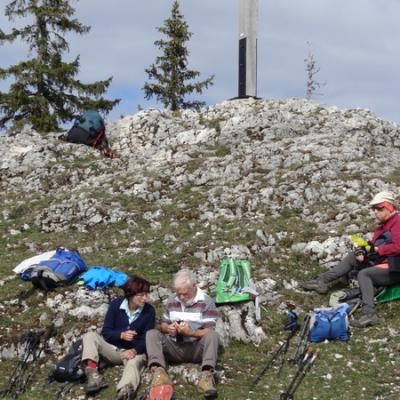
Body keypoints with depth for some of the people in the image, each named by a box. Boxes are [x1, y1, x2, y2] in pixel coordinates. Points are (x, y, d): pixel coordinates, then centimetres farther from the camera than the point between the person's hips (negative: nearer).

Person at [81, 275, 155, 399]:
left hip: (135, 351, -3)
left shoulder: (149, 311, -8)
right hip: (113, 348, 3)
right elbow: (105, 332, -6)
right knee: (90, 336, -21)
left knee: (134, 362, -38)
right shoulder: (115, 304, -6)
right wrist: (121, 334, -27)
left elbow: (148, 338, -8)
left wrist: (135, 350, -29)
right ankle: (93, 374, -42)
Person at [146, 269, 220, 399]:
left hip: (196, 348, -3)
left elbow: (209, 332, -12)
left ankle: (206, 375, -49)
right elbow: (162, 324, 16)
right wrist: (168, 328, -9)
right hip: (174, 348, 4)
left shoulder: (206, 302, -6)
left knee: (213, 335, -32)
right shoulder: (171, 300, 9)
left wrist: (190, 332, -29)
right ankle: (159, 371, -43)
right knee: (152, 334, -19)